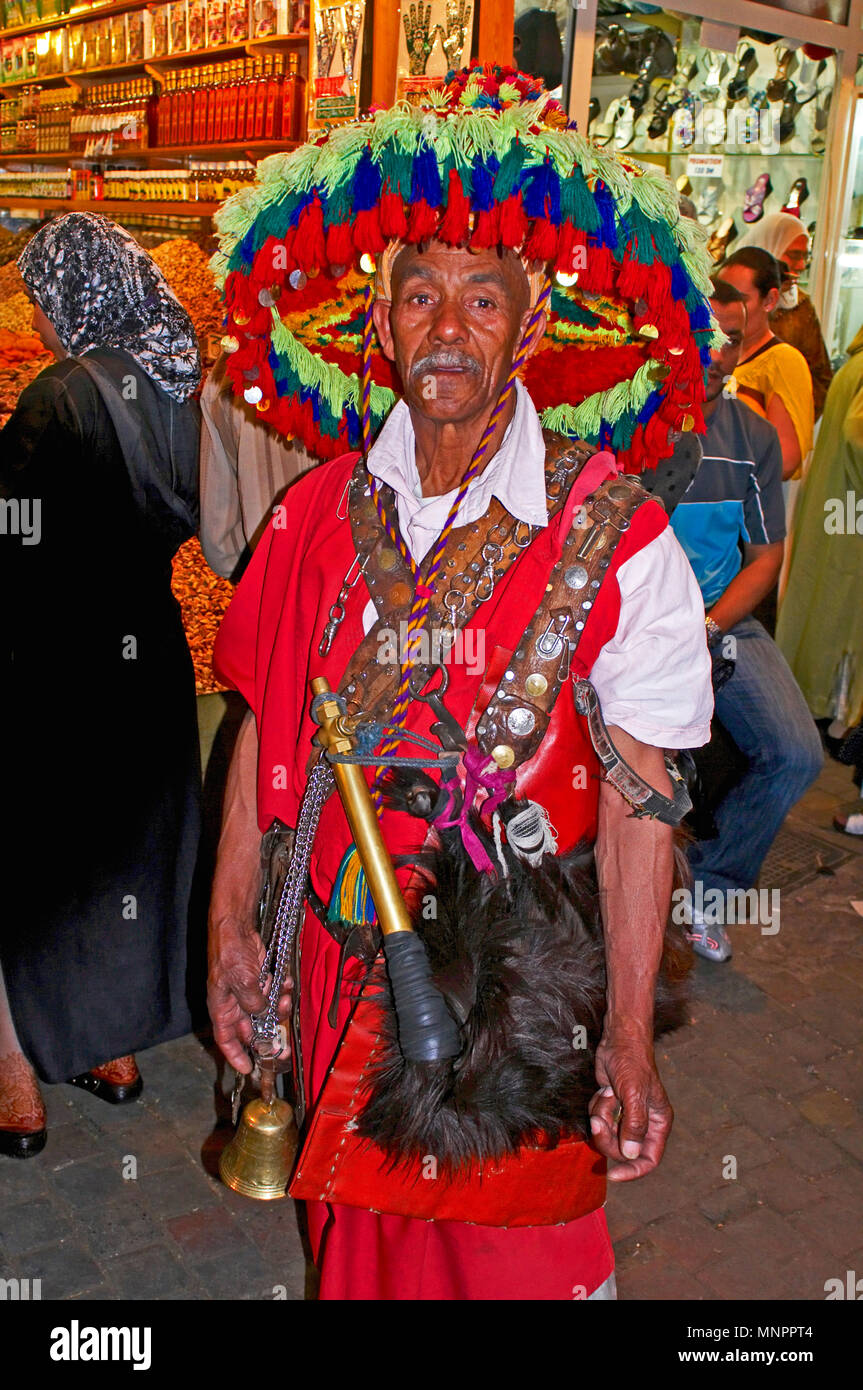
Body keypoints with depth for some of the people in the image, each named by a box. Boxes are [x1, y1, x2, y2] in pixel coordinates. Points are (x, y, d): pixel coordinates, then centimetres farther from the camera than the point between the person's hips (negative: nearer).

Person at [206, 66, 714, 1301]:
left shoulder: (614, 536, -13)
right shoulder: (319, 516, -3)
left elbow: (638, 803, -13)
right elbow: (266, 734, 3)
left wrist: (628, 1036, -13)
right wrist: (232, 929, 3)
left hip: (521, 972, -3)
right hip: (342, 955, 3)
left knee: (517, 1250, 14)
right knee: (353, 1223, 22)